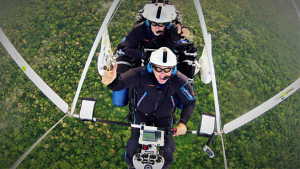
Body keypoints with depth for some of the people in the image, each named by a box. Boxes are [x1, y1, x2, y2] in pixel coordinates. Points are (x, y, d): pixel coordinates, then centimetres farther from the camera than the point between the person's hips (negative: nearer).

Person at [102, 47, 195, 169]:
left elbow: (190, 102, -12)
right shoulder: (141, 74, -31)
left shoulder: (179, 80, -27)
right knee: (134, 142, -14)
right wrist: (111, 81, -63)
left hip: (164, 116, 1)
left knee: (168, 147, -11)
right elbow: (120, 83, -38)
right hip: (142, 113, 0)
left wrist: (183, 122, -24)